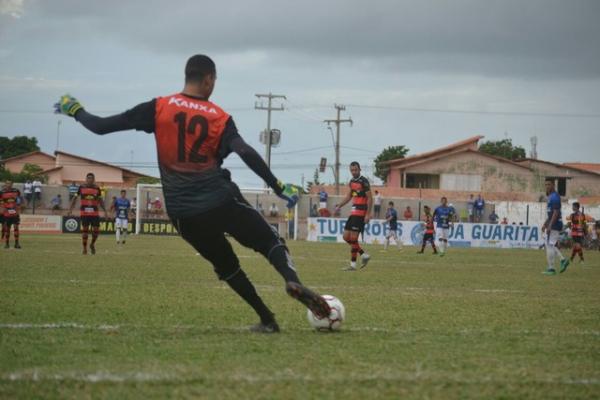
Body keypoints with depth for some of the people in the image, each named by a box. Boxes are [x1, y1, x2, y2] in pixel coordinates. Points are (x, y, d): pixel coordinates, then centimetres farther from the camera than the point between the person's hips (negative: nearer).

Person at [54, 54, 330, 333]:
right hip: (222, 202, -3)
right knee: (271, 243, 7)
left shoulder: (158, 109, 2)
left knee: (226, 266, 21)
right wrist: (279, 187, -14)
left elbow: (101, 126, 2)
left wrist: (75, 110, 20)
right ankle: (292, 280, -25)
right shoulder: (220, 118, -1)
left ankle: (267, 320, 17)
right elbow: (246, 153, -17)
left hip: (182, 213, 3)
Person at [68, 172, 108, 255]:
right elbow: (75, 198, 7)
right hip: (84, 213, -2)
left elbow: (100, 201, 15)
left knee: (96, 230, -3)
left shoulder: (97, 189, 8)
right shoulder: (81, 188, 3)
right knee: (85, 230, -3)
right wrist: (70, 209, 0)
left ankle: (92, 244, 24)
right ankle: (84, 248, 8)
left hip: (95, 213, 2)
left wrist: (105, 211, 9)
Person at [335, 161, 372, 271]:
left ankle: (353, 264, -2)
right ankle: (364, 255, 18)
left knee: (353, 238, -9)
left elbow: (370, 198, -12)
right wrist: (339, 206, 18)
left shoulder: (364, 181, -11)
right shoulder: (352, 181, 13)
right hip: (353, 211, 9)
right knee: (346, 236, 8)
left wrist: (368, 214, -17)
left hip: (361, 212, -9)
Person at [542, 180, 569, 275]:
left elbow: (556, 212, -21)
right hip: (551, 224, 10)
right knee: (549, 245, 13)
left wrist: (550, 226, -25)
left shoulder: (554, 197, -14)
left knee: (549, 245, -8)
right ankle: (563, 260, 14)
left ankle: (551, 269, -5)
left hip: (555, 224, -10)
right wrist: (545, 224, 25)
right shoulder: (550, 196, 18)